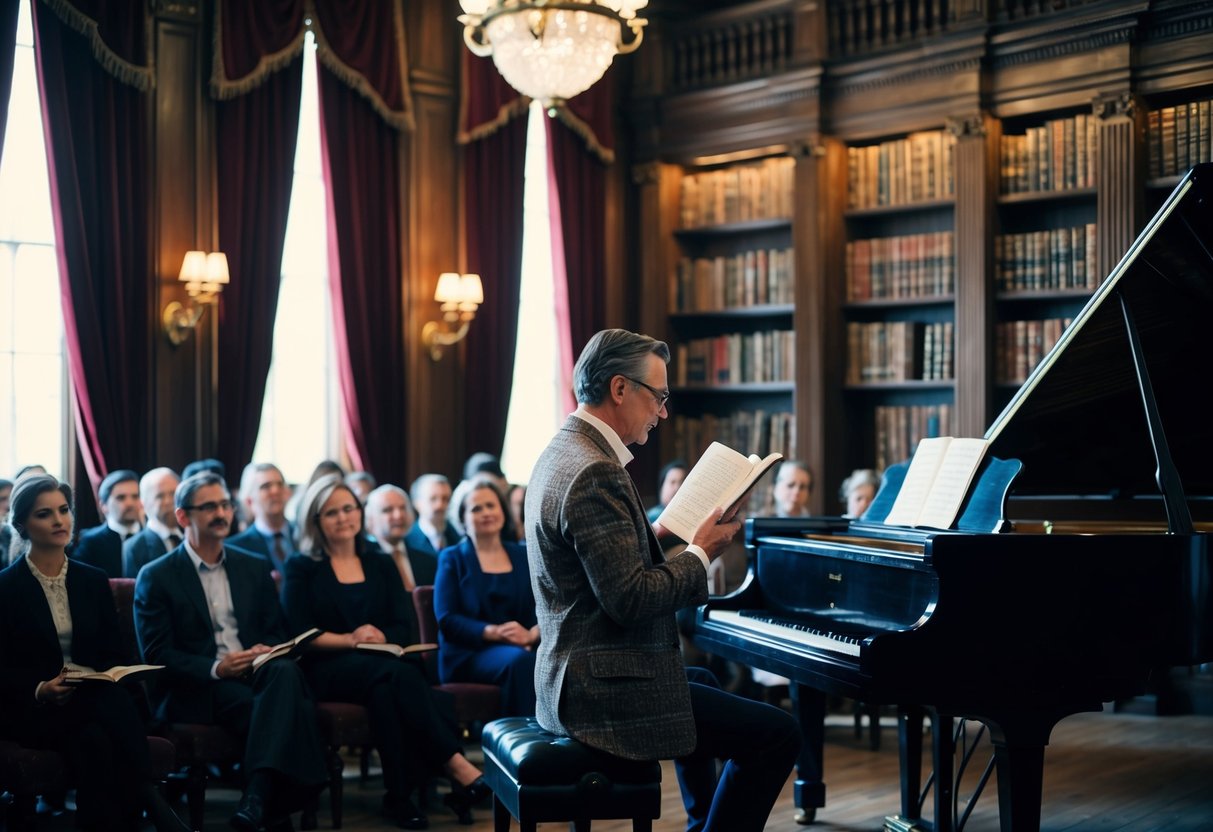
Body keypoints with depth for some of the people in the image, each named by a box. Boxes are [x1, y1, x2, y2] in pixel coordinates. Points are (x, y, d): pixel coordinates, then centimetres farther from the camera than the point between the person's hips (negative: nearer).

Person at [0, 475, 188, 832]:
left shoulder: (93, 580, 13)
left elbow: (115, 654, 13)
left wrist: (101, 679, -9)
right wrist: (41, 690, -20)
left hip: (93, 700, 3)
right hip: (30, 710, -3)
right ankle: (149, 802, -32)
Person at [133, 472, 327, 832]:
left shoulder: (255, 567, 18)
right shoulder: (155, 577, 4)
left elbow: (279, 631, 17)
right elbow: (157, 655, -4)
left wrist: (267, 650, -9)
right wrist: (216, 668, -20)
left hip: (258, 674, 4)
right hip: (198, 691, -4)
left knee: (286, 671, -35)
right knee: (289, 708, -34)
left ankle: (257, 796, -45)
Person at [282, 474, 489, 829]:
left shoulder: (381, 564, 19)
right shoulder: (302, 568, 9)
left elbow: (406, 628, 9)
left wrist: (379, 637, -12)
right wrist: (349, 640, -15)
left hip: (383, 664, 3)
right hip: (329, 669, -3)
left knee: (385, 690, -38)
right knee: (398, 674, -35)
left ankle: (400, 794, -40)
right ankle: (458, 769, -41)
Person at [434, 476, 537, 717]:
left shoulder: (523, 557, 20)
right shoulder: (452, 559, 11)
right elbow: (446, 620, -2)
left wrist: (532, 634, -15)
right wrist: (494, 632, -17)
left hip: (523, 646, 3)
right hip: (468, 654, -3)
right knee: (520, 660, -35)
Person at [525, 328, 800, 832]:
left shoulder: (563, 454, 11)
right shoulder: (595, 473, -22)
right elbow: (628, 600, -26)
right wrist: (701, 554, -12)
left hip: (574, 678, 11)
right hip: (607, 691, -11)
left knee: (707, 695, 36)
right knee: (778, 735, -7)